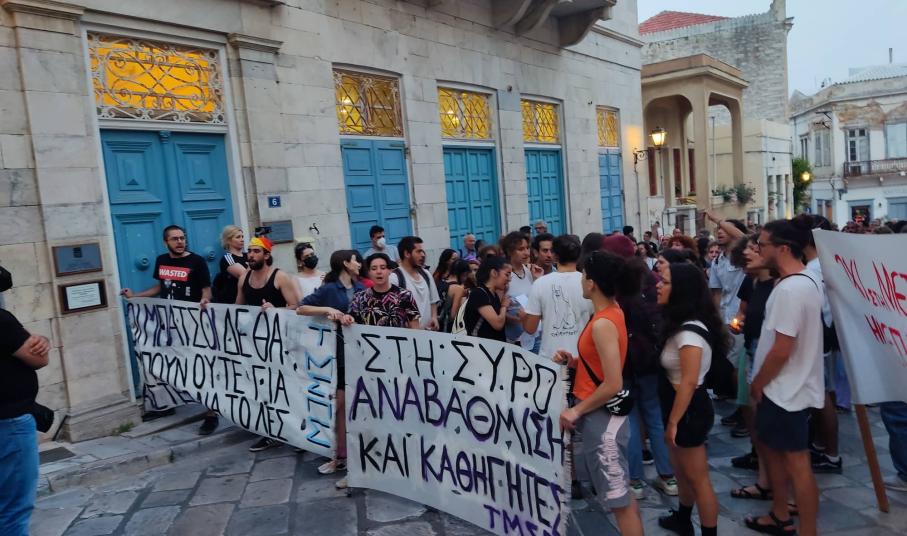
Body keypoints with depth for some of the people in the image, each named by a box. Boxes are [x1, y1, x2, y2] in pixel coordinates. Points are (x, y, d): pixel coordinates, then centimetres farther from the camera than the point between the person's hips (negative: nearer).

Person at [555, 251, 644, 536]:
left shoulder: (602, 323, -24)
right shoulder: (611, 311, 5)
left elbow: (613, 384, -25)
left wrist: (577, 410, -16)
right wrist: (573, 361, 3)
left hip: (602, 416, -10)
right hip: (602, 413, 10)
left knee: (617, 498, 3)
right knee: (620, 490, 21)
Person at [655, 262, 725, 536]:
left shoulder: (689, 331, -25)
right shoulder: (682, 325, 7)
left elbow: (689, 382, -26)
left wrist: (673, 422, -21)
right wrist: (672, 418, 11)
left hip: (689, 410, -10)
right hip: (682, 407, 10)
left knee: (698, 477, 5)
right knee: (681, 470, 24)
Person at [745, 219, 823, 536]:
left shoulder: (790, 289, -25)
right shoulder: (804, 280, 8)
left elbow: (781, 350, -25)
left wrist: (757, 385, -11)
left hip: (786, 390, -11)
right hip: (785, 387, 11)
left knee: (796, 461, 2)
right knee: (768, 445, 22)